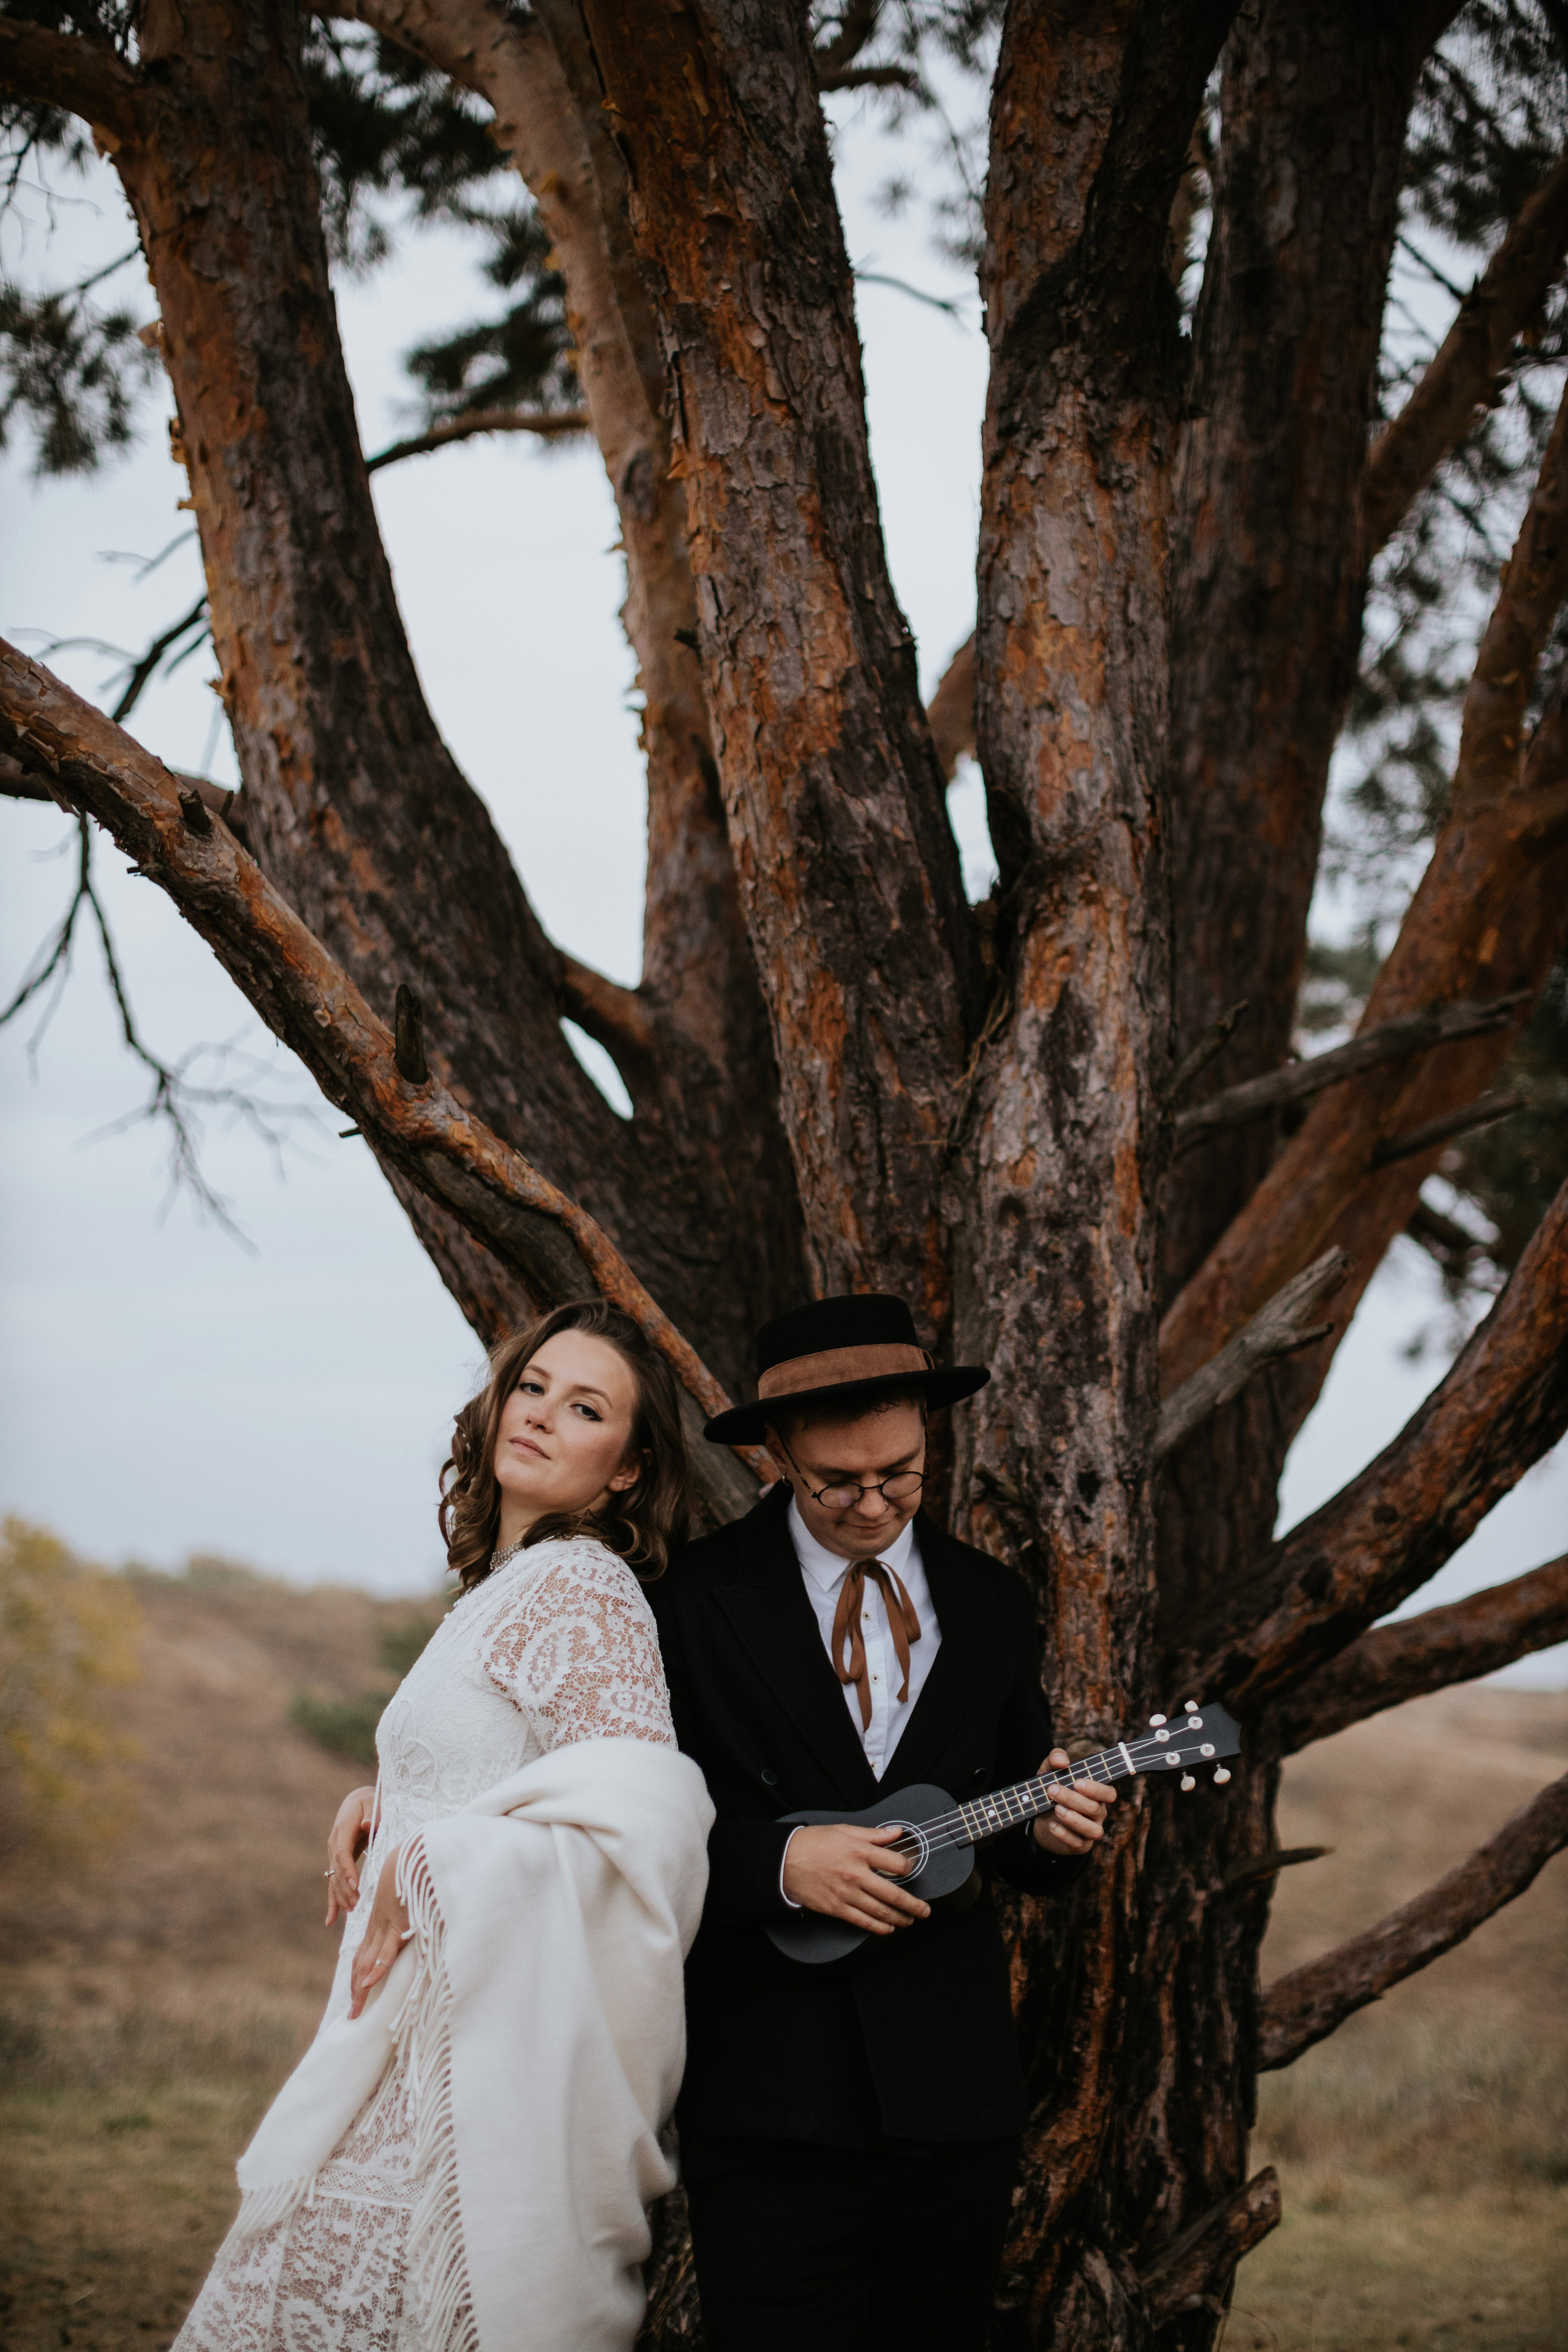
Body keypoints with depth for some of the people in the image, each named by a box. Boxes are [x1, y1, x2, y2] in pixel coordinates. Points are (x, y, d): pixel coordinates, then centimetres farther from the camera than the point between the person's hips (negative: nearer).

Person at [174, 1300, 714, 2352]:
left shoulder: (581, 1584, -13)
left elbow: (642, 1811, -24)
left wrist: (426, 1864, -16)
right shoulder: (504, 1586, 17)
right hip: (429, 2022, 9)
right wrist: (380, 1804, 8)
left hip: (487, 2054, -9)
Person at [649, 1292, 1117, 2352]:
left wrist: (1049, 1830, -5)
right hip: (770, 2095, -4)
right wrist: (780, 1862, -18)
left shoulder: (990, 1602, 11)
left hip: (954, 2089, 4)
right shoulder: (698, 1599, -3)